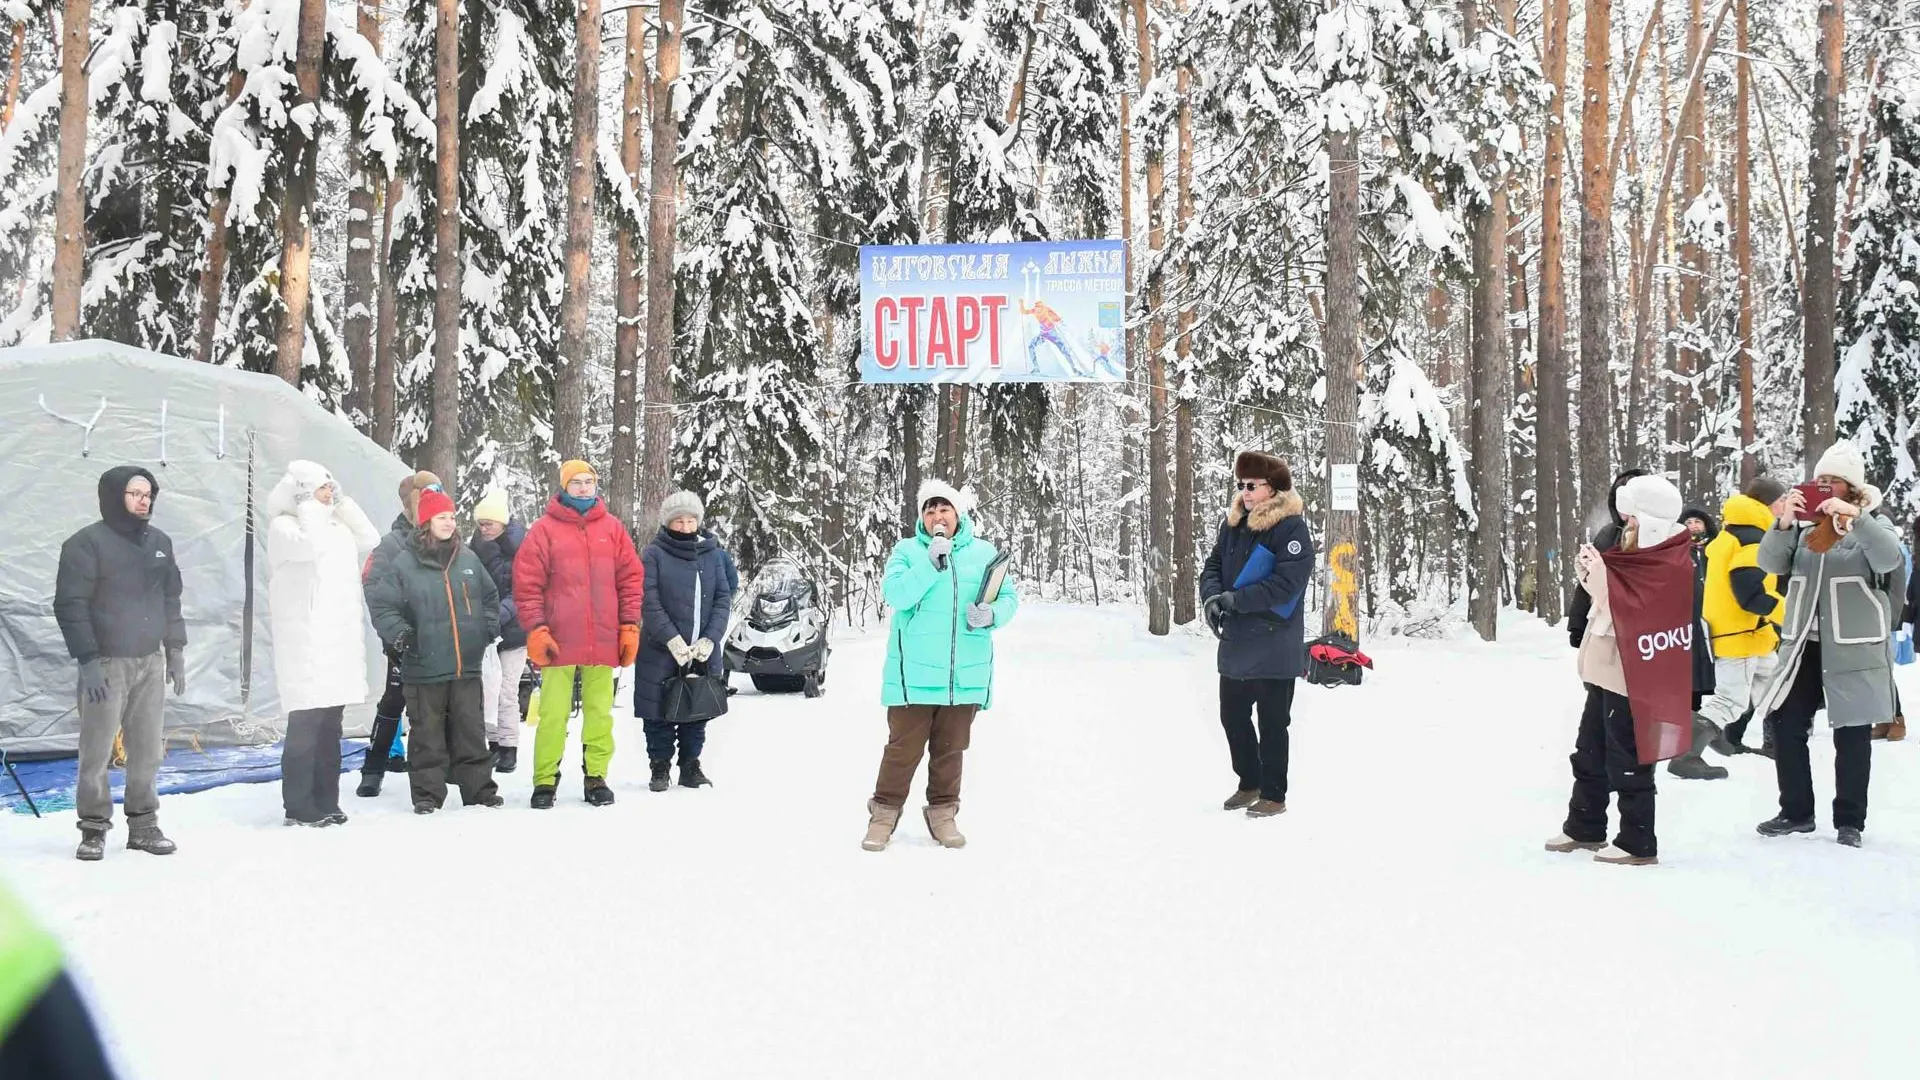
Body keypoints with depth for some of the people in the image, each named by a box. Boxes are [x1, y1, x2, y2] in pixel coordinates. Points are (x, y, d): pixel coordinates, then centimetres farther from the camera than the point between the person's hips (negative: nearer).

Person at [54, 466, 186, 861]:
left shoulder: (160, 543, 12)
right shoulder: (87, 543, -7)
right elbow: (70, 605, -10)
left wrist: (176, 651, 14)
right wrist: (88, 660, -15)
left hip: (150, 662, 5)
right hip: (106, 663, -5)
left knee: (149, 749, 5)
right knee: (97, 750, -2)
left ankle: (144, 825, 15)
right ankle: (94, 829, 8)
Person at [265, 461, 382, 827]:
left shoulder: (336, 526, 20)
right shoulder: (283, 526, -5)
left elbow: (370, 539, 16)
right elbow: (310, 546, -22)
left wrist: (343, 504, 11)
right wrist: (313, 508, -9)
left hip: (340, 640, 8)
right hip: (306, 642, -8)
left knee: (329, 727, 11)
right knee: (305, 724, -8)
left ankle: (326, 803, 17)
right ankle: (299, 807, -4)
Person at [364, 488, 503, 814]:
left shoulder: (468, 559, 8)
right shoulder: (403, 564, -5)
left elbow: (490, 597, 19)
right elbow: (380, 604, -3)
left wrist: (488, 628, 9)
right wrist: (399, 634, -13)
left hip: (468, 666, 3)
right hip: (424, 668, -3)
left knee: (471, 731, 9)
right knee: (428, 735, 4)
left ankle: (479, 789, 17)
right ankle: (428, 795, 12)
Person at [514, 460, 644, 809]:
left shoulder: (612, 528, 8)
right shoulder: (545, 530, 0)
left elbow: (631, 578, 9)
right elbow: (527, 583, -1)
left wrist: (630, 627, 5)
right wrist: (536, 630, -8)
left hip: (603, 641, 2)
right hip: (559, 641, -2)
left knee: (600, 712, 7)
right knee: (553, 713, 0)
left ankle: (596, 777, 17)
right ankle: (545, 781, 8)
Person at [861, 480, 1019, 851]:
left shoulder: (983, 552, 8)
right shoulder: (907, 550, 1)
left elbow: (1010, 597, 9)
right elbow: (895, 594, -14)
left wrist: (992, 614, -12)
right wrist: (930, 563, -23)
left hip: (965, 676, 3)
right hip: (915, 674, -3)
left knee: (950, 749, 12)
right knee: (904, 748, 0)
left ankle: (942, 814, 24)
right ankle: (884, 814, 13)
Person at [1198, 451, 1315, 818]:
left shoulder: (1291, 528, -15)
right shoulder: (1233, 523, 8)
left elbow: (1286, 583, -22)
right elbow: (1213, 566, 10)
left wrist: (1236, 600, -24)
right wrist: (1212, 596, -12)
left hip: (1273, 647, -8)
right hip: (1236, 643, 8)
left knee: (1272, 723, 2)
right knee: (1232, 716, 17)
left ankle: (1274, 795, 14)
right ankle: (1249, 783, 34)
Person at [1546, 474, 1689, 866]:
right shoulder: (1634, 550, 11)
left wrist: (1600, 573, -21)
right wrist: (1590, 571, 2)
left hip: (1630, 675, -10)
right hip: (1606, 670, 10)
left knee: (1627, 760, -2)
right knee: (1590, 752, 19)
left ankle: (1638, 844, 8)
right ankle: (1584, 828, 31)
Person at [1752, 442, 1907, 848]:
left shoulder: (1872, 524, -1)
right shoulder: (1804, 526, 8)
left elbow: (1889, 558, -20)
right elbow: (1771, 563, -3)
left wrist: (1854, 516, -32)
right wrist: (1783, 523, -20)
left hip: (1854, 650, -4)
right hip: (1804, 647, 4)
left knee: (1852, 736, 3)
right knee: (1785, 726, 4)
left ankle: (1849, 820, 13)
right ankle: (1796, 811, 17)